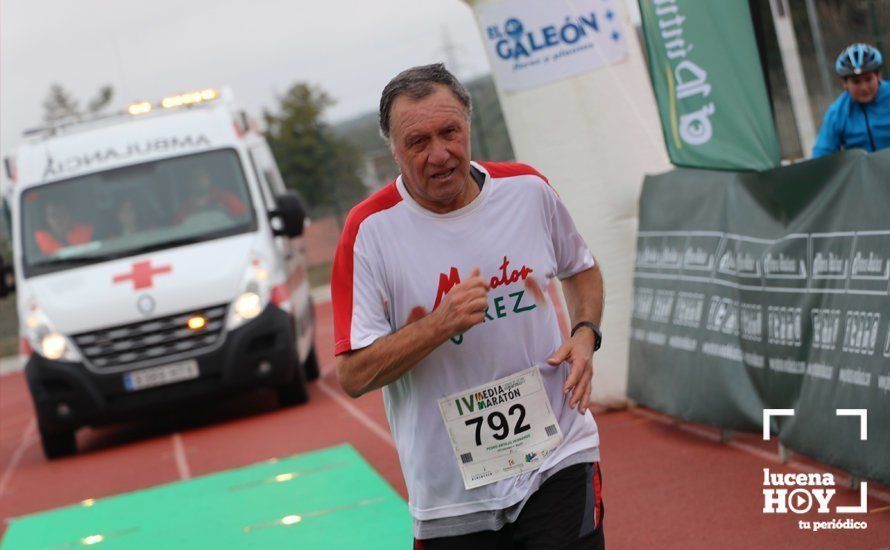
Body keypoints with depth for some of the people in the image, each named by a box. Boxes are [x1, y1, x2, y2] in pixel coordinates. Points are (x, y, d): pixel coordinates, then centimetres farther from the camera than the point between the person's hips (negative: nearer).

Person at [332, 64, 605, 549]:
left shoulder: (528, 189, 2)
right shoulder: (370, 230, -9)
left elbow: (581, 268, 22)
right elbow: (353, 376, -11)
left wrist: (585, 335, 3)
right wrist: (440, 324, -23)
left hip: (557, 464, 1)